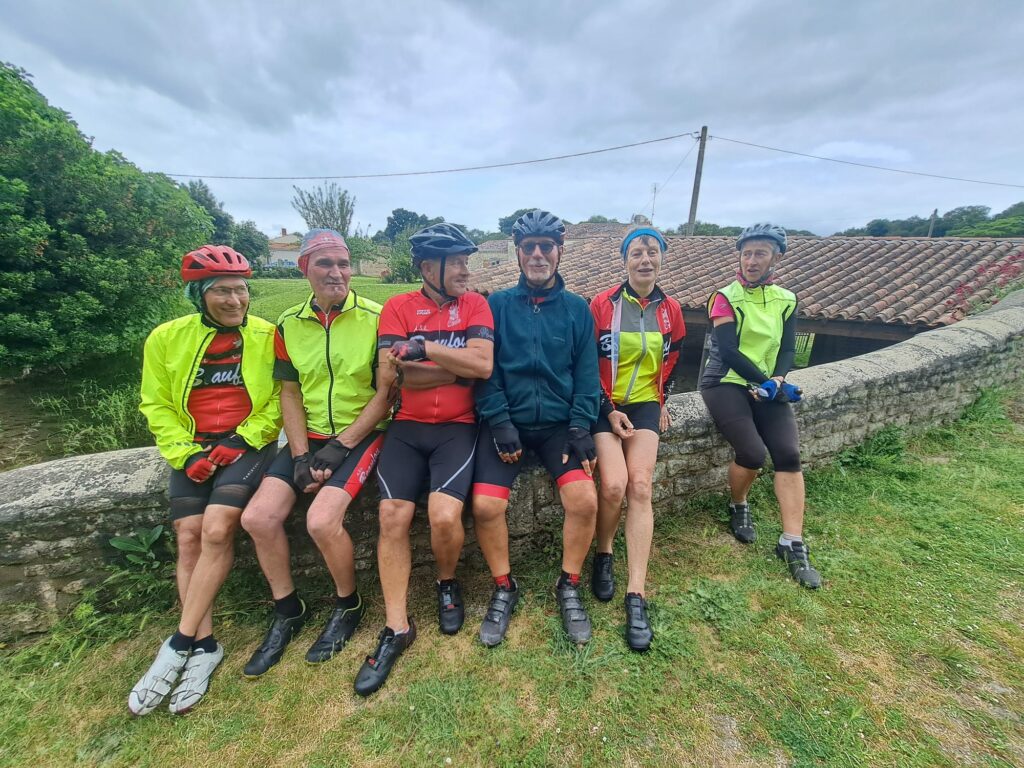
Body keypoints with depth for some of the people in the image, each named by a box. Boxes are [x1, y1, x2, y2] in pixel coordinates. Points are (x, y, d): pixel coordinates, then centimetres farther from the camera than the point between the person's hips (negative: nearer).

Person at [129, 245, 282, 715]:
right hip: (193, 451, 3)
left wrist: (241, 440, -13)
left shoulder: (267, 336, -5)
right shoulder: (167, 338, 4)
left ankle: (179, 644, -1)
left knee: (216, 530, -18)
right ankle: (204, 647, 5)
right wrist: (185, 452, -6)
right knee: (188, 539, -7)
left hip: (249, 446, -3)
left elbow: (280, 398, -5)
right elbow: (157, 405, 6)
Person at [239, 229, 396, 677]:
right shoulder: (289, 325, 5)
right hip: (308, 437, 5)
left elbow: (385, 393, -10)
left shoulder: (376, 318, -9)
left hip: (361, 435, -5)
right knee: (259, 517, -8)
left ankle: (348, 605, 9)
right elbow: (290, 394, 6)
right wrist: (300, 455, -5)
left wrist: (340, 447, -13)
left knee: (321, 519, -22)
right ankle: (288, 611, 18)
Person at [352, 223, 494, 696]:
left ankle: (447, 584, 17)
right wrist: (459, 367, -9)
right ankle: (396, 628, 11)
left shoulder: (474, 305, 5)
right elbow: (391, 373, -9)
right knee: (392, 518, -10)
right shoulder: (398, 307, 5)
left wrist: (424, 348, -13)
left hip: (457, 427, -1)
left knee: (444, 516, -18)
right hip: (407, 427, 2)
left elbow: (483, 364, -11)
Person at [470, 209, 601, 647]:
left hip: (559, 422, 1)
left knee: (585, 499, -17)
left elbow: (587, 374, 5)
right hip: (507, 421, 0)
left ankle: (569, 587, 12)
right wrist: (499, 423, -11)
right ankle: (504, 588, 13)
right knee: (485, 505, -16)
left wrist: (581, 428, -7)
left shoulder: (577, 309, 9)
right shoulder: (497, 305, 5)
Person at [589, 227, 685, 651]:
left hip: (644, 405, 3)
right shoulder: (602, 304, -7)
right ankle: (603, 556, 13)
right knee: (614, 485, -19)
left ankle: (637, 597, -8)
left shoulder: (670, 309, 7)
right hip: (605, 407, -3)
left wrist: (660, 403, 15)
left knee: (640, 487, -13)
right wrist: (609, 409, -9)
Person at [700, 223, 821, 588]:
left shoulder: (786, 300, 10)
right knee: (752, 452, -20)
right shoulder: (725, 297, -4)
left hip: (767, 386, 4)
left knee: (788, 454, -13)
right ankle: (738, 507, 12)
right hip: (726, 382, -4)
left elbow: (787, 349, 5)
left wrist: (777, 380, -15)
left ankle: (792, 544, -3)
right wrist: (764, 381, -17)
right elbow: (727, 350, -13)